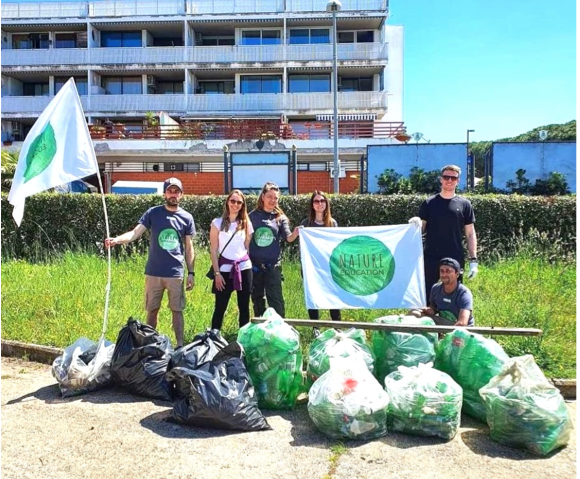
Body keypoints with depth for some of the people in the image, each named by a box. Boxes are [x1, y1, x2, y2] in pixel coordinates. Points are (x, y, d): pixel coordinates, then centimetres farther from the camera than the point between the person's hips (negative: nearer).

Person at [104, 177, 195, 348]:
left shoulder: (187, 218, 1)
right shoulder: (153, 213, -1)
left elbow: (189, 247, 5)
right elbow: (135, 232, -10)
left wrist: (191, 272, 2)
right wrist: (117, 239, -29)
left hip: (175, 273, 0)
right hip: (153, 273, 1)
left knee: (177, 310, 6)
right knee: (152, 310, 12)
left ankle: (180, 344, 16)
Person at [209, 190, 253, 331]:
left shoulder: (246, 224, 7)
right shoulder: (217, 223, -1)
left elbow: (248, 247, 11)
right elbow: (213, 250, -2)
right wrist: (217, 273, -7)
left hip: (244, 268, 2)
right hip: (225, 269, -2)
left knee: (244, 307, 8)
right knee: (220, 308, 3)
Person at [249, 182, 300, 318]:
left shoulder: (281, 218, 2)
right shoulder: (252, 215, 2)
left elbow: (288, 238, -10)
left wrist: (295, 234, -33)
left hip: (273, 265, -1)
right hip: (254, 264, 1)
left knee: (276, 299, -1)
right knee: (257, 299, 13)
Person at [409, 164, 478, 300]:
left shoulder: (464, 204, 5)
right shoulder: (429, 203, 5)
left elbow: (470, 234, 5)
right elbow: (421, 229, 6)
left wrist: (473, 259, -2)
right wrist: (416, 224, -17)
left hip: (455, 260, 0)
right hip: (431, 259, 0)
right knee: (427, 294, 5)